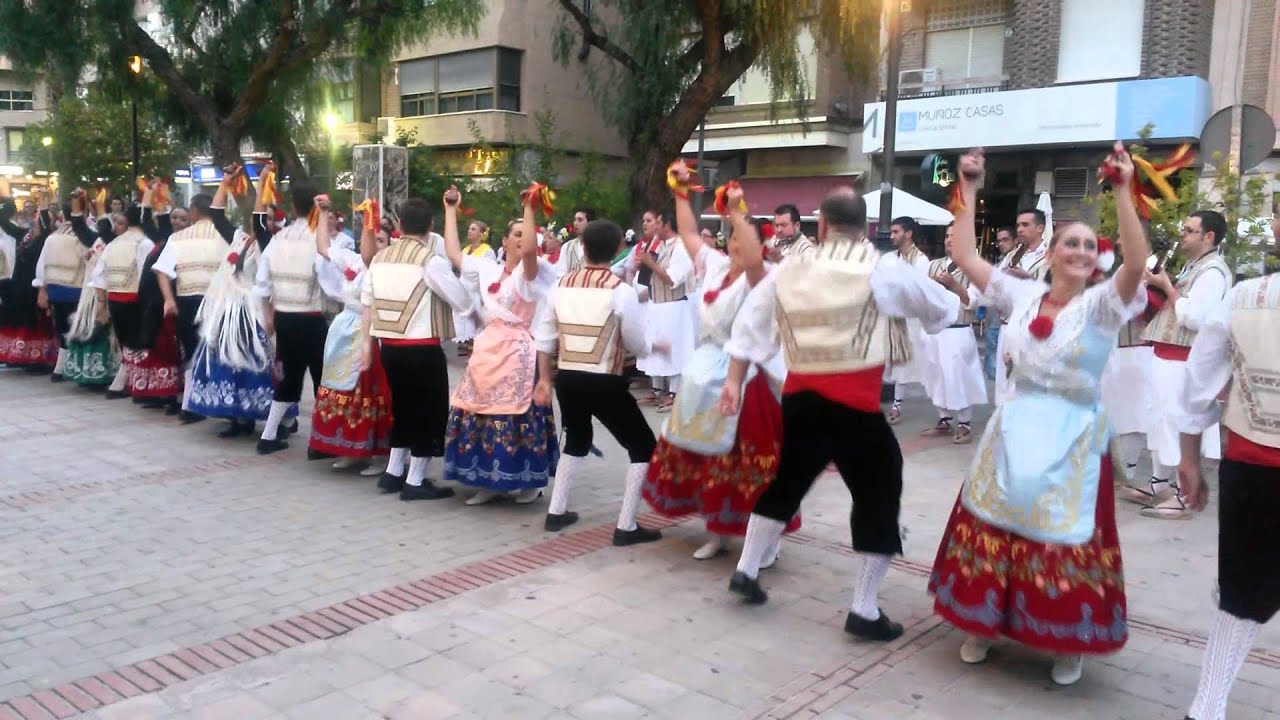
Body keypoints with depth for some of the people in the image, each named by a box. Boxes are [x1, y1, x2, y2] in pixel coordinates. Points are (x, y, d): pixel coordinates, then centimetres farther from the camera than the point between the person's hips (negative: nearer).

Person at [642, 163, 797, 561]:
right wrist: (681, 192, 12)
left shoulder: (757, 279, -12)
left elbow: (753, 258, -35)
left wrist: (737, 212, -31)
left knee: (744, 462, -2)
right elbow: (688, 233, 17)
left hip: (744, 380, -7)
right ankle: (717, 531, 30)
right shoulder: (715, 265, 8)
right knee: (703, 458, 14)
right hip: (705, 378, 7)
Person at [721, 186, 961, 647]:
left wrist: (734, 381, 20)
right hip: (854, 403, -5)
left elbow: (750, 323, 14)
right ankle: (864, 610, 11)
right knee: (879, 495, 8)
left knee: (787, 481, 24)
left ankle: (745, 571, 34)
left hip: (800, 396, 5)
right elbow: (946, 308, 7)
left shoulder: (790, 269, 9)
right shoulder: (884, 268, -3)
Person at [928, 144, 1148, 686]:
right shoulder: (1022, 294, 3)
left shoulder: (1102, 305, -6)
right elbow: (963, 256, 1)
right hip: (1014, 428, 3)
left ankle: (1069, 643, 24)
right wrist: (969, 190, -2)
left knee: (1063, 535, 5)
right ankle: (985, 623, 29)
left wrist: (1123, 192, -30)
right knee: (995, 525, 10)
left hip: (1071, 437, -3)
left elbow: (1136, 263, -25)